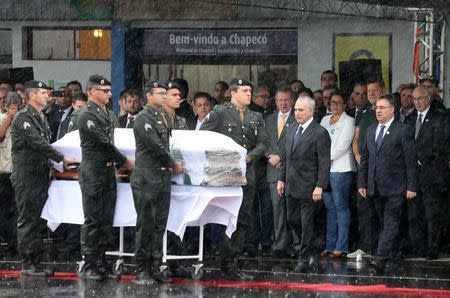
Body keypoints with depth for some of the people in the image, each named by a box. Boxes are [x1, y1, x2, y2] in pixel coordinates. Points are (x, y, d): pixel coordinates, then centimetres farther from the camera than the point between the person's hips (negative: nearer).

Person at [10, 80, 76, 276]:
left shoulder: (41, 118, 18)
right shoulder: (22, 117, -12)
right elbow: (37, 143, -20)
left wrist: (56, 162, 8)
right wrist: (61, 158, -21)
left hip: (41, 175, 9)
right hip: (26, 176, -9)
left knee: (39, 221, 8)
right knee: (27, 220, -5)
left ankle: (36, 262, 12)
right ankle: (27, 264, -3)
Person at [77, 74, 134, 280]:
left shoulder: (106, 113, 15)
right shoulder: (87, 115, -13)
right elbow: (104, 143, -14)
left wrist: (119, 162, 7)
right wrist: (124, 161, -5)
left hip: (108, 173, 8)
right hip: (93, 174, -8)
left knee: (106, 221, 9)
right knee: (93, 221, -4)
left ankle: (101, 263, 14)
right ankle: (89, 267, 1)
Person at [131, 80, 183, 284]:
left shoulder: (162, 118, 16)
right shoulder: (143, 119, -11)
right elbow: (156, 146, -15)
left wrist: (171, 165, 2)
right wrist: (173, 164, -4)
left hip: (163, 177, 8)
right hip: (147, 179, -8)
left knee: (159, 225, 8)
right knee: (146, 225, -3)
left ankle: (155, 267, 13)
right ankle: (142, 270, 2)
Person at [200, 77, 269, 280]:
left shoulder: (256, 118, 15)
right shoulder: (219, 113, -1)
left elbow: (263, 143, 10)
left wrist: (249, 157, -7)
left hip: (246, 172, 6)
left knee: (243, 220, 5)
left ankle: (231, 260, 11)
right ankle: (228, 263, -4)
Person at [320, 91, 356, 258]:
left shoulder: (348, 121, -1)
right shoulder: (325, 120, 18)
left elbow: (343, 146, -9)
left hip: (340, 168, -6)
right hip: (324, 169, 6)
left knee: (341, 206, -7)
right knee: (330, 207, 7)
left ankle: (341, 247, -8)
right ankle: (330, 246, 9)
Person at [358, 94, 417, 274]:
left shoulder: (403, 131, -5)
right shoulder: (371, 130, 13)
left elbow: (410, 161, -6)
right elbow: (365, 159, 17)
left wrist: (411, 187, -10)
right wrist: (361, 183, 10)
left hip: (395, 188, -6)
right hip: (376, 188, 7)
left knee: (390, 224, -11)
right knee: (385, 224, 11)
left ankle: (381, 260, -21)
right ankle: (394, 259, 20)